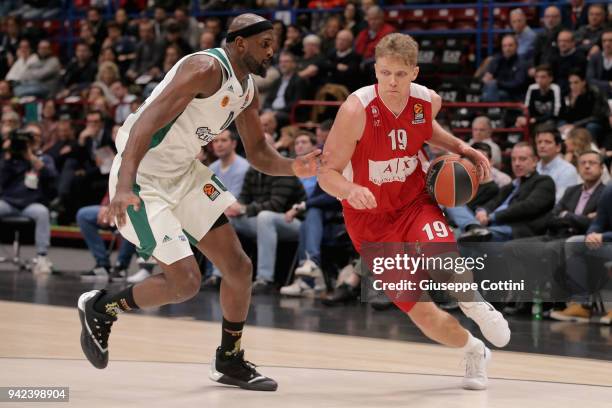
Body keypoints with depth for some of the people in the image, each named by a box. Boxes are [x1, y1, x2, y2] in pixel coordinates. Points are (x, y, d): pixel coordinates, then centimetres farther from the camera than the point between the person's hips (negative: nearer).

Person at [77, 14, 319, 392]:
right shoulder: (207, 68, -22)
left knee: (239, 267, 7)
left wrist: (293, 167, -6)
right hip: (143, 179, -9)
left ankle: (230, 362, 24)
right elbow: (147, 121, -31)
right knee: (185, 282, -14)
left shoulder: (248, 91, 7)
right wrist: (124, 185, -42)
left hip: (184, 173, 9)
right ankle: (101, 308, 10)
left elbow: (258, 153, 17)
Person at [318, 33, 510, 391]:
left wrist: (460, 147, 2)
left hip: (416, 202, 2)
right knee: (424, 315, -4)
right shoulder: (356, 110, -23)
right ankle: (475, 352, 29)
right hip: (372, 219, -2)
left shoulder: (428, 101, -10)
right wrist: (350, 191, -41)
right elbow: (327, 173, -19)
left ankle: (476, 307, 0)